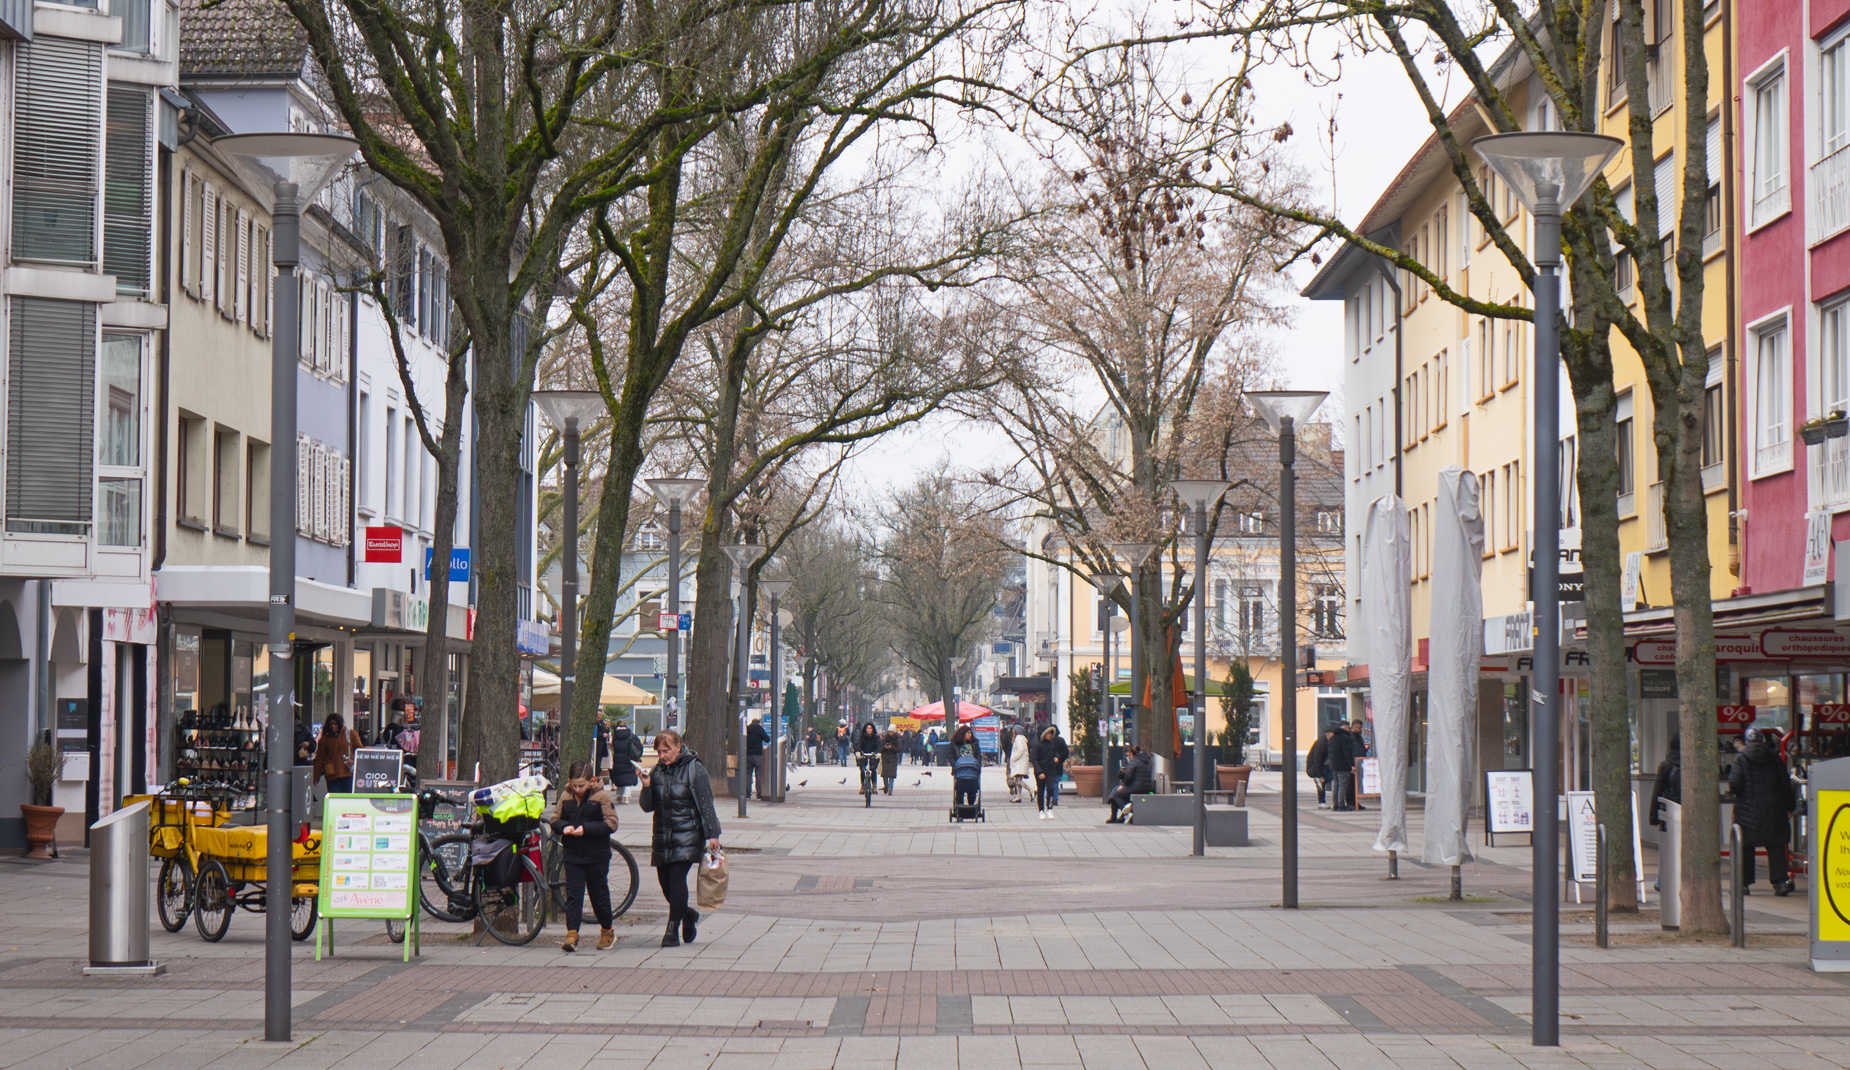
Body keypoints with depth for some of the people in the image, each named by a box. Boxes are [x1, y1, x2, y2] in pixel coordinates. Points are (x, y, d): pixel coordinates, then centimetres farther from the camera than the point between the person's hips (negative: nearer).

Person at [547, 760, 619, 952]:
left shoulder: (601, 796, -7)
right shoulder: (565, 796, 5)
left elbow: (611, 823, -11)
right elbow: (554, 819, 11)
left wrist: (585, 828, -21)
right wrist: (564, 827, -12)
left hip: (596, 855, -3)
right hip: (572, 854, 3)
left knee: (599, 893, 8)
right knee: (573, 893, -4)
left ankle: (607, 930, 27)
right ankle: (571, 934, -8)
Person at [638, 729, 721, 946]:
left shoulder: (694, 769, -4)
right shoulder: (657, 771, 10)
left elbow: (705, 804, -5)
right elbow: (647, 806, 8)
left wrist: (712, 834, -9)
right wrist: (646, 787, -10)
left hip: (688, 836, -5)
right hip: (663, 836, 5)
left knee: (677, 877, -15)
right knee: (665, 881, 5)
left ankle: (673, 929, -11)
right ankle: (687, 915, 31)